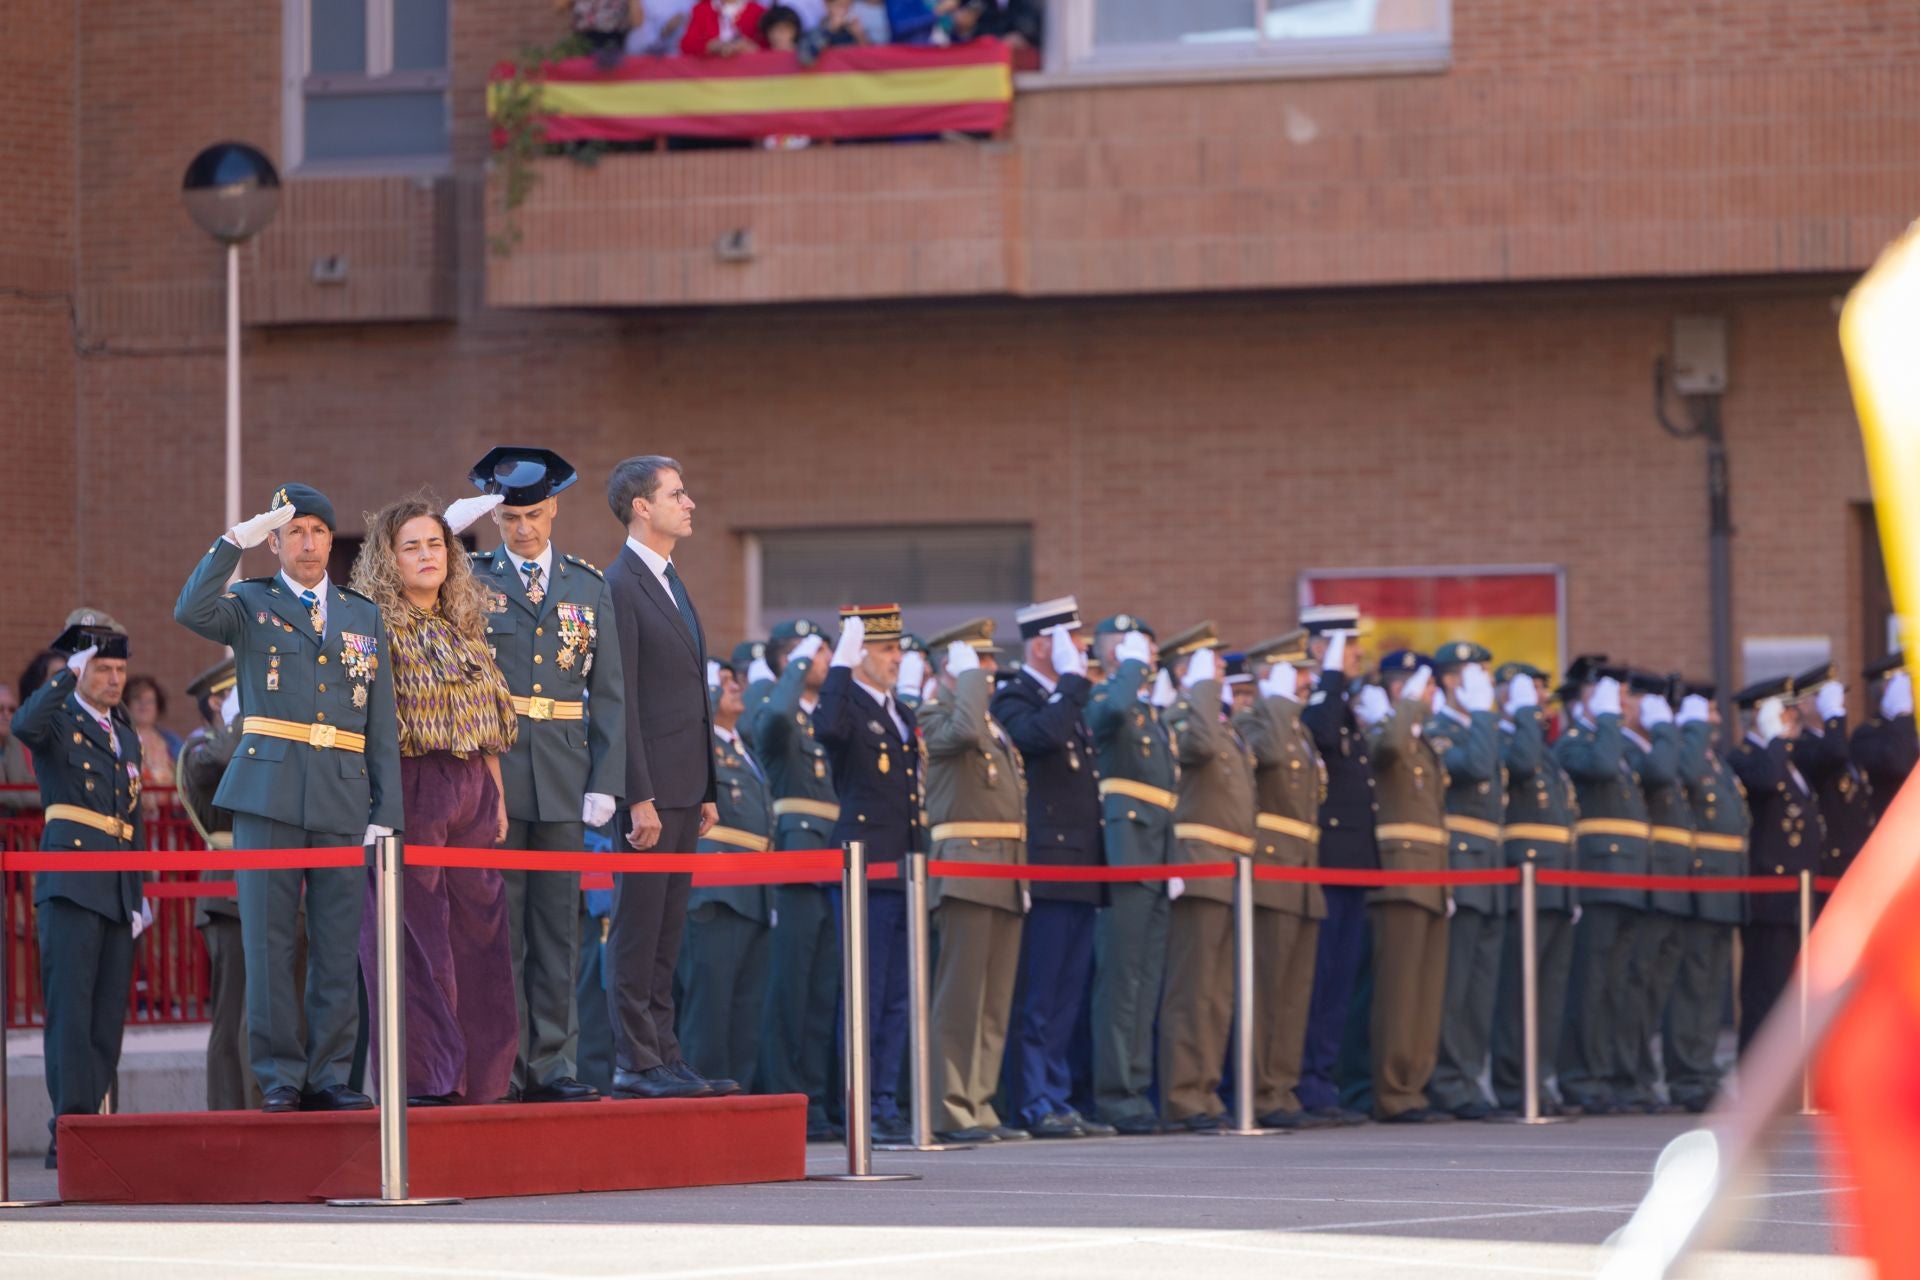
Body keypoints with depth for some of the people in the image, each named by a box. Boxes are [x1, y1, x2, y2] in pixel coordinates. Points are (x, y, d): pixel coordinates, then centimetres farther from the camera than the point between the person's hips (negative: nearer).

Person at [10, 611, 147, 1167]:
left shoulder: (125, 736, 21)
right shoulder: (59, 721, 2)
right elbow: (24, 725, -25)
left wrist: (139, 893, 18)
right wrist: (69, 675, -21)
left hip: (117, 892, 7)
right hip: (70, 886, -7)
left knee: (108, 1017, 5)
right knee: (70, 1009, -12)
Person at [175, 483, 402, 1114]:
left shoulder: (365, 617, 15)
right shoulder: (251, 604, 8)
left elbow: (382, 726, 12)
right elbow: (191, 612, -16)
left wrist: (385, 814, 4)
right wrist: (235, 540, -16)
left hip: (344, 800, 2)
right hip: (269, 792, -2)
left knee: (340, 945, 2)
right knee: (269, 940, -3)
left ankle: (330, 1076, 8)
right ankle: (280, 1077, 2)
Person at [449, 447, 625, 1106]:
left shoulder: (589, 587, 11)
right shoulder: (469, 579, 6)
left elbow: (608, 693, 9)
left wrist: (604, 781, 0)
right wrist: (450, 527, -11)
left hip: (563, 779, 2)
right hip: (489, 772, -2)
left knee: (557, 927, 4)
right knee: (498, 928, -1)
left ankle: (552, 1064, 7)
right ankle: (502, 1068, 2)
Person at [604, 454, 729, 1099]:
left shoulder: (671, 584, 18)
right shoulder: (620, 586, -11)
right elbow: (621, 700, -16)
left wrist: (706, 791, 18)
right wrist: (641, 797, -20)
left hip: (682, 789, 9)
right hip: (649, 788, -9)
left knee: (665, 935, 11)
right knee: (637, 932, -5)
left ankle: (662, 1054, 15)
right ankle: (636, 1063, -3)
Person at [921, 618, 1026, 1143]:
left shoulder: (994, 722, 23)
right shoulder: (934, 716, -4)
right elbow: (964, 731, -28)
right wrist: (969, 678, -14)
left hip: (1007, 873, 9)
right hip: (966, 865, -9)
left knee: (995, 1001, 8)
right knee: (960, 996, -9)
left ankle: (980, 1104, 12)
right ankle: (951, 1109, -9)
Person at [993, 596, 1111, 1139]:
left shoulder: (1067, 703, 21)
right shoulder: (1013, 699, -7)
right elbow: (1041, 735, -29)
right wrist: (1073, 681, -18)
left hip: (1080, 872, 9)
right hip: (1044, 868, -9)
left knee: (1065, 997, 9)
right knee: (1038, 998, -6)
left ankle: (1056, 1102, 12)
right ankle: (1036, 1104, -5)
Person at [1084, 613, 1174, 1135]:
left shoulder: (1150, 710, 22)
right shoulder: (1104, 699, -5)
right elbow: (1114, 709, -32)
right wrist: (1133, 667, -14)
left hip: (1156, 858, 9)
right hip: (1126, 851, -9)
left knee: (1146, 981, 9)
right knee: (1120, 978, -8)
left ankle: (1136, 1087, 13)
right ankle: (1114, 1093, -7)